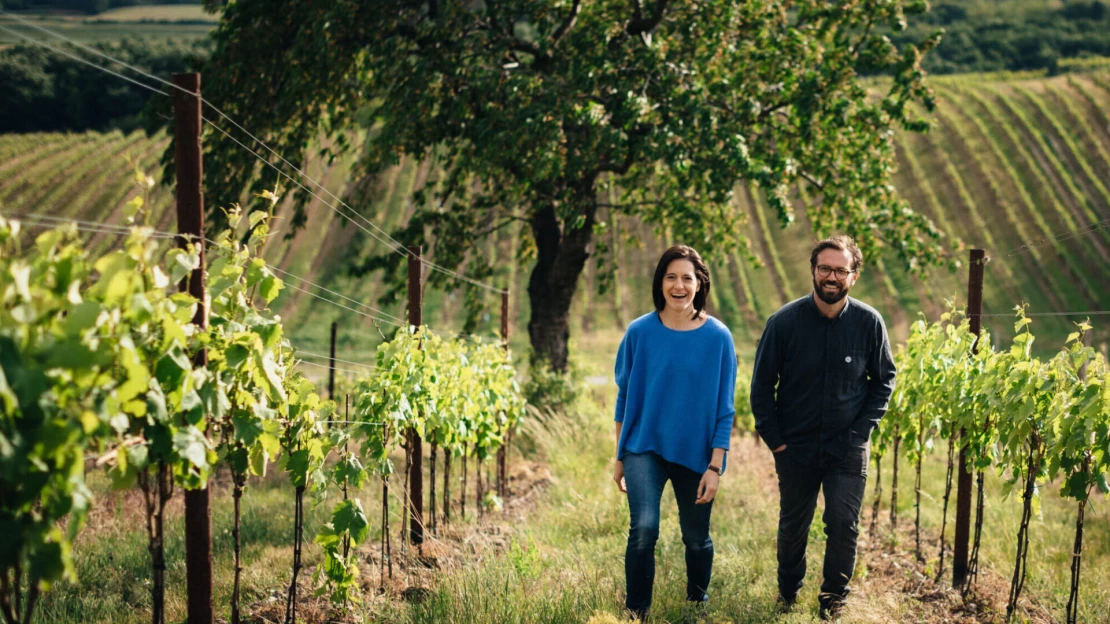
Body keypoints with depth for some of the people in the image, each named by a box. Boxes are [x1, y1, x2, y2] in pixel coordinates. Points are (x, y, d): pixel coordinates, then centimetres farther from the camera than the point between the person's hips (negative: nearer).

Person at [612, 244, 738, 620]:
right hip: (645, 448, 0)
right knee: (644, 528, -19)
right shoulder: (640, 332, -5)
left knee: (696, 537, 12)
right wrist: (619, 458, 7)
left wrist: (715, 466, -6)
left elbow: (724, 408, -3)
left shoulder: (717, 337, -7)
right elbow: (624, 396, 4)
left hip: (696, 453, 1)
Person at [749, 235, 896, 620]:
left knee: (844, 526, -5)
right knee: (792, 527, 14)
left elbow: (884, 380, 5)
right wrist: (774, 439, -4)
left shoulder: (869, 323, -8)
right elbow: (762, 384, -1)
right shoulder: (785, 321, -11)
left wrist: (862, 429, -4)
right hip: (795, 448, 0)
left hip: (848, 448, 0)